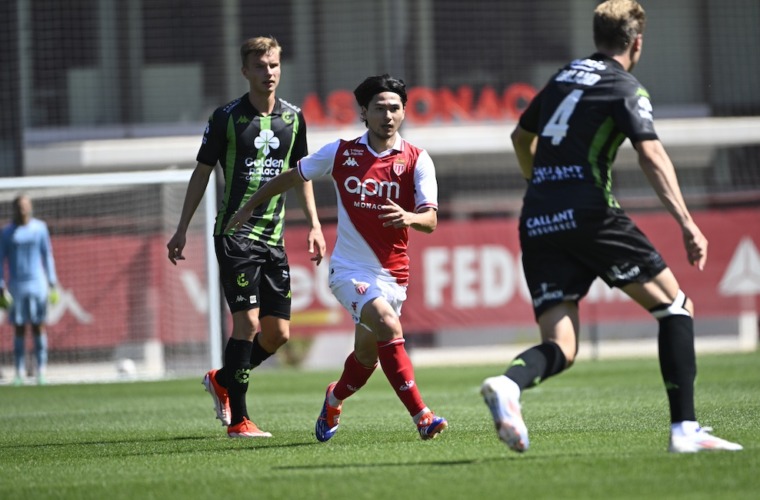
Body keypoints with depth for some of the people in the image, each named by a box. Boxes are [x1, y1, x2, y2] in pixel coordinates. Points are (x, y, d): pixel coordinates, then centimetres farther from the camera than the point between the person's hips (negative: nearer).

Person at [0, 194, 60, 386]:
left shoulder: (40, 228, 5)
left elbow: (48, 256, 10)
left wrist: (53, 284, 6)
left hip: (37, 284, 0)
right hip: (16, 286, 0)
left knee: (38, 327, -3)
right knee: (19, 330, 0)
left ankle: (41, 371, -3)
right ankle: (20, 372, 2)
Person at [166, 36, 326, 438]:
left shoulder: (293, 118, 8)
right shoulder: (226, 117, -4)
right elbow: (202, 172, 2)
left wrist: (314, 225, 13)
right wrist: (182, 230, 1)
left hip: (274, 238, 5)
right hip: (235, 235, -5)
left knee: (278, 333, 3)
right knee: (248, 322, -13)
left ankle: (221, 381, 27)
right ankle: (237, 420, -6)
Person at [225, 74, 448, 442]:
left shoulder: (417, 160, -2)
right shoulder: (341, 153, 0)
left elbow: (431, 220, -10)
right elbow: (293, 176, 15)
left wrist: (410, 217, -34)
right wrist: (248, 207, 21)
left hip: (393, 274, 2)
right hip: (349, 270, -2)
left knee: (367, 357, 12)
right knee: (388, 325, -27)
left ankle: (334, 400, 46)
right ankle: (421, 416, -30)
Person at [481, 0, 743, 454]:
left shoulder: (563, 78, 22)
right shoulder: (626, 88, 1)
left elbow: (522, 137, 36)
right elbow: (651, 155, -15)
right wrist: (687, 224, -19)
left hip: (537, 224, 6)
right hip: (590, 213, -6)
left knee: (561, 348, 1)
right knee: (675, 306, 7)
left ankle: (508, 383, -33)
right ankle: (685, 429, -1)